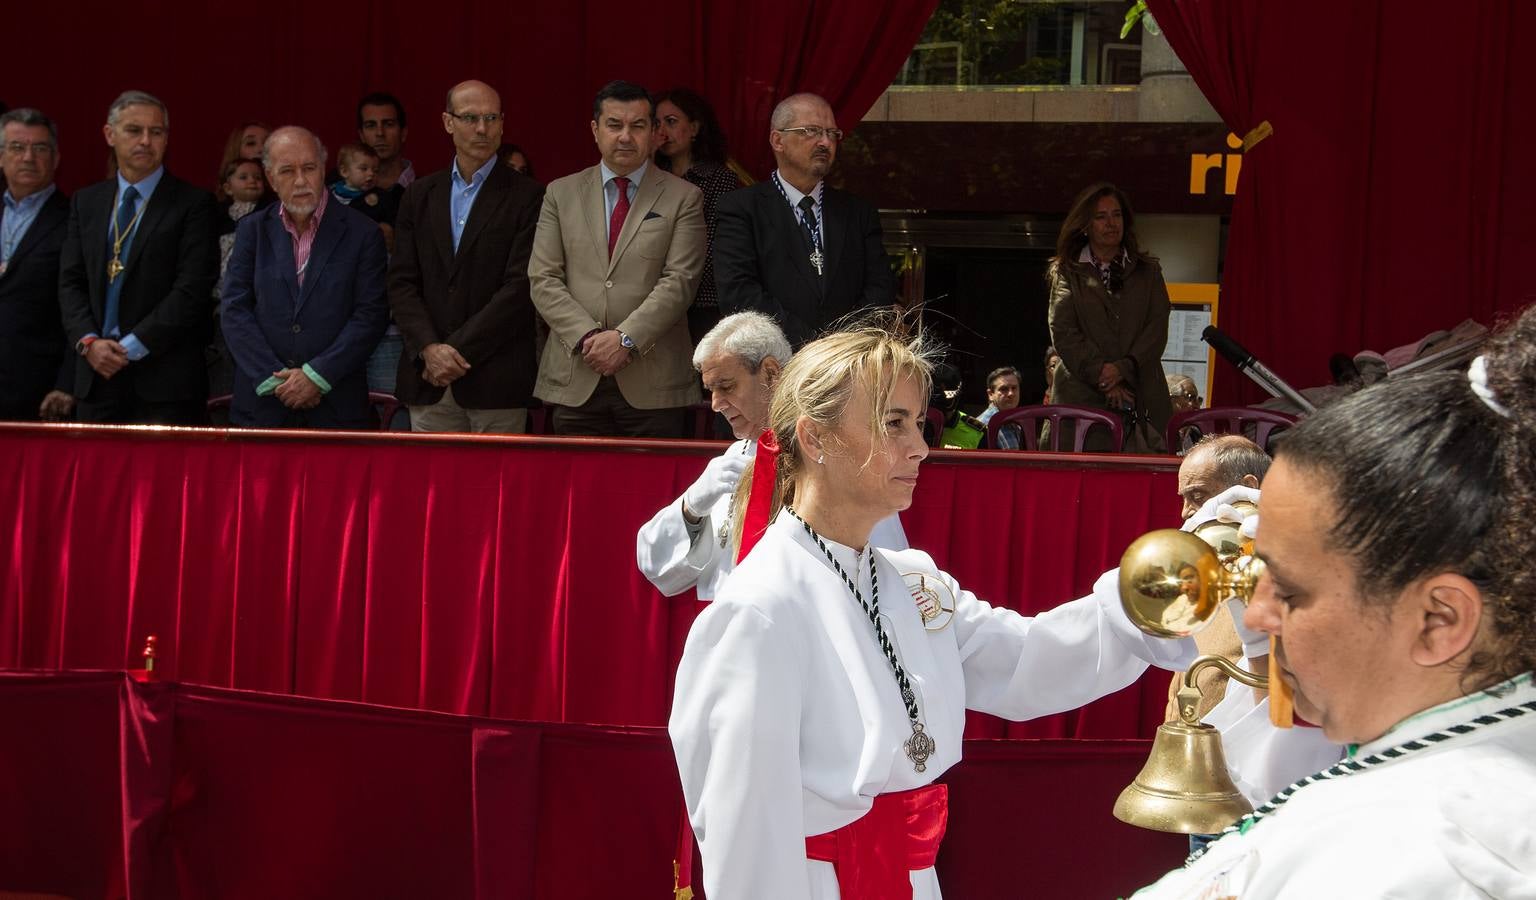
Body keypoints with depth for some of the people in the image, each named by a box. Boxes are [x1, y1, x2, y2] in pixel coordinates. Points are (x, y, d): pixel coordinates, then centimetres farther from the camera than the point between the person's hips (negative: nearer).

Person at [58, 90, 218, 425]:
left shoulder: (193, 204, -2)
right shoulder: (86, 202, 15)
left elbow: (192, 289, -9)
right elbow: (71, 282, 11)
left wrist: (132, 347, -12)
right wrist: (89, 341, -6)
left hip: (165, 379, -4)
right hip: (97, 375, 4)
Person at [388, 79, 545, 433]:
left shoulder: (527, 197, 0)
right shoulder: (420, 195, 13)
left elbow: (521, 286, -8)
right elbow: (402, 283, 8)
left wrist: (458, 349, -11)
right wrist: (429, 348, -8)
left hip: (495, 378, -3)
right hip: (427, 380, 3)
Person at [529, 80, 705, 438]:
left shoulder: (683, 198, 5)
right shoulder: (561, 193, 12)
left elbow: (679, 281, -5)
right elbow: (543, 280, 5)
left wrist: (626, 338, -15)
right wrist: (587, 337, -10)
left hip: (653, 384, -2)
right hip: (575, 382, 2)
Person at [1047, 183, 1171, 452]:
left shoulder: (1148, 272, 17)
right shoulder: (1067, 273, 11)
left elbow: (1158, 328, 6)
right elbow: (1063, 334, 0)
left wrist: (1122, 368, -10)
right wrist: (1102, 377, -11)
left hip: (1142, 399, 2)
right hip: (1082, 397, -2)